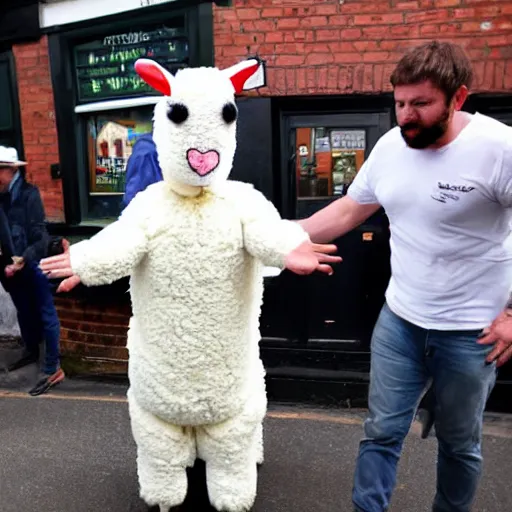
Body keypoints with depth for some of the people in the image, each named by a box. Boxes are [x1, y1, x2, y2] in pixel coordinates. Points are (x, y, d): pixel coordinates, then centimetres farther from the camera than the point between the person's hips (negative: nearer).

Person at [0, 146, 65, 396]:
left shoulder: (28, 194, -13)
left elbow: (39, 235, -16)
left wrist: (25, 259, -30)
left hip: (32, 265, -6)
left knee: (46, 315, 3)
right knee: (24, 312, 23)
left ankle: (53, 368, 10)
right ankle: (31, 351, 43)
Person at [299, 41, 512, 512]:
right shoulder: (391, 145, -2)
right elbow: (347, 211, 7)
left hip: (471, 331, -3)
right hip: (399, 319, 4)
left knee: (459, 444, 19)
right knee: (382, 432, 13)